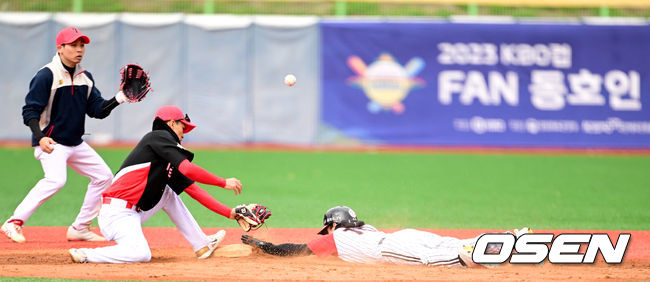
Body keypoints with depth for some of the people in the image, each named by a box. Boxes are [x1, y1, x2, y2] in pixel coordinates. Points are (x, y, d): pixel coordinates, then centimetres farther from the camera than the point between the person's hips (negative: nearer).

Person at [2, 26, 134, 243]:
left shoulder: (85, 77, 9)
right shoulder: (47, 76, -13)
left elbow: (98, 110, 7)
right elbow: (30, 111, -16)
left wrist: (119, 98, -10)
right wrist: (40, 137, -32)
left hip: (76, 144, 8)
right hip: (51, 143, -8)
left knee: (103, 176, 9)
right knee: (56, 179, -31)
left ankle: (80, 228, 18)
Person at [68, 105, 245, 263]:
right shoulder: (159, 137, -5)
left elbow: (194, 190, 21)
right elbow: (188, 170, -16)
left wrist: (229, 213, 17)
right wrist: (224, 183, -8)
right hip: (116, 211, -10)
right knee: (141, 254, -29)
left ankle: (202, 245, 22)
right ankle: (84, 255, -16)